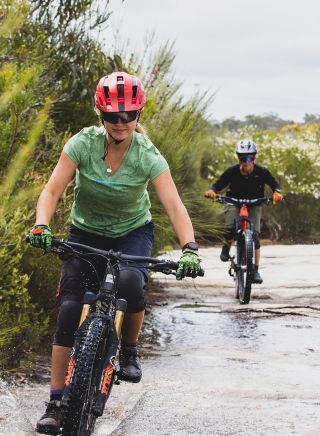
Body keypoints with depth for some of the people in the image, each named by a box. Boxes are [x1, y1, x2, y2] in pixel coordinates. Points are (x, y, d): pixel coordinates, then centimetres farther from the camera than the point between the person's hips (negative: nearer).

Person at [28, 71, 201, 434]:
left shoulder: (148, 157, -22)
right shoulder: (83, 143, -21)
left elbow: (174, 206, -30)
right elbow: (52, 190, -24)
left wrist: (189, 249, -46)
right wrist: (41, 226, -43)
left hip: (133, 232, -1)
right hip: (86, 232, 1)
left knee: (131, 285, -32)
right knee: (69, 309, -15)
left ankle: (129, 351, 0)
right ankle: (55, 403, -11)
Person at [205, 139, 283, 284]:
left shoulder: (261, 172, -16)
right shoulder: (232, 171, -17)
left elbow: (274, 183, -5)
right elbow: (219, 184, -14)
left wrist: (277, 192, -28)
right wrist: (212, 191, -36)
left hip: (254, 205, 1)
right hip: (234, 204, -1)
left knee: (255, 235, -14)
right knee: (229, 229, -26)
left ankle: (255, 270, -4)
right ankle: (227, 246, 11)